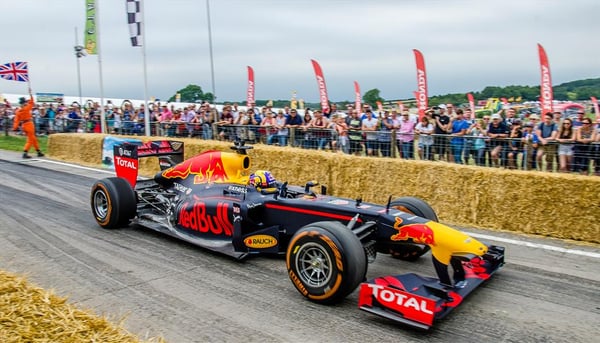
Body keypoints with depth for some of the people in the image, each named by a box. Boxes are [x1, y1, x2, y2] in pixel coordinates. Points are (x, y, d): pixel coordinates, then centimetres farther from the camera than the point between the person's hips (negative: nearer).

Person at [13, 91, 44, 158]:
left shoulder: (17, 111, 2)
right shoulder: (26, 109, -15)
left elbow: (16, 120, -1)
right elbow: (31, 102, -6)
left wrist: (15, 128, -3)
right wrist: (30, 94, -1)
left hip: (23, 126, 8)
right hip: (29, 125, -7)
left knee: (34, 139, 16)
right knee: (30, 140, -3)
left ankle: (38, 152, 24)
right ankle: (25, 153, -11)